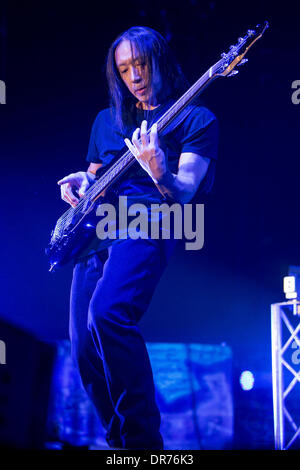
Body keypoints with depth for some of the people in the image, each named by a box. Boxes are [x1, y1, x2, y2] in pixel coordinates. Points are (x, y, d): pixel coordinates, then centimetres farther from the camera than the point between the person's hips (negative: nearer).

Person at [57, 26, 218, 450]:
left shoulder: (197, 119, 5)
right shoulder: (106, 120, 23)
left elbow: (183, 194, -6)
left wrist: (159, 174, -28)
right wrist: (81, 183, 6)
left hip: (147, 223, -6)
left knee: (106, 313, -33)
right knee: (86, 351, -2)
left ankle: (144, 438, -22)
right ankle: (120, 440, 16)